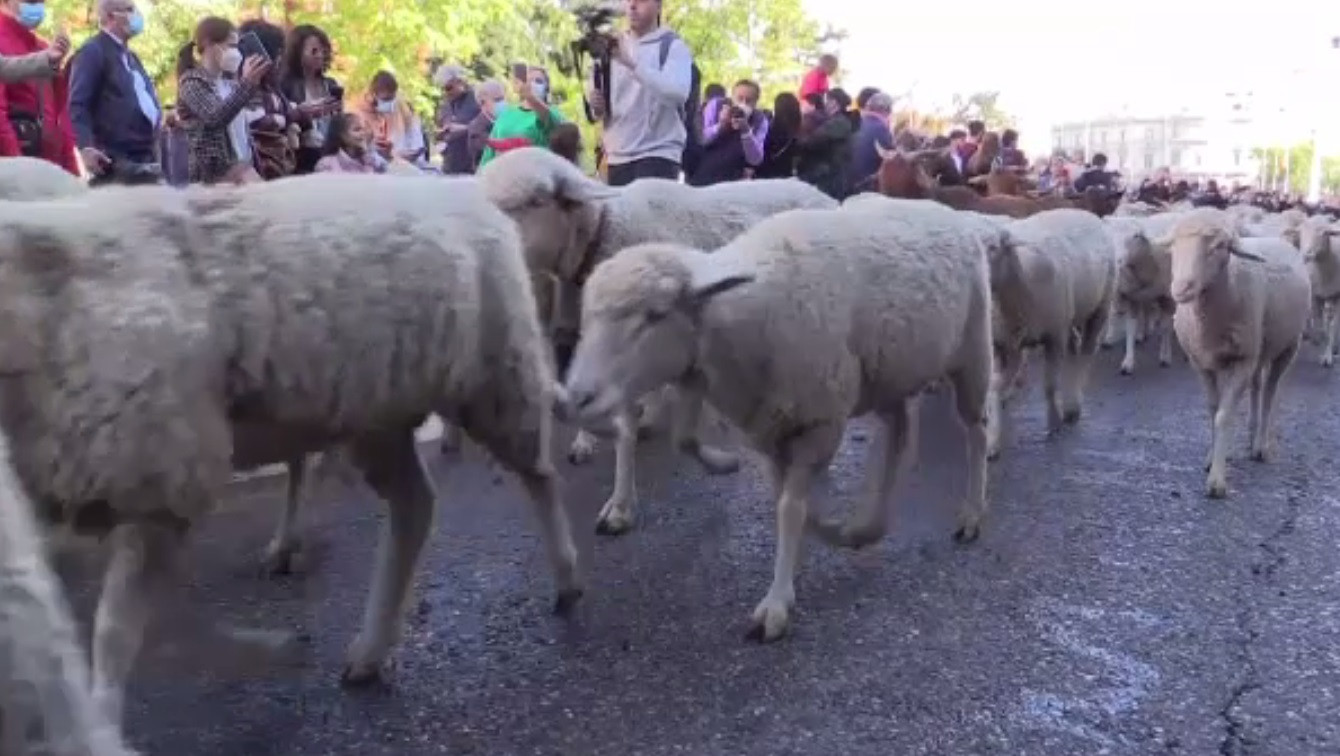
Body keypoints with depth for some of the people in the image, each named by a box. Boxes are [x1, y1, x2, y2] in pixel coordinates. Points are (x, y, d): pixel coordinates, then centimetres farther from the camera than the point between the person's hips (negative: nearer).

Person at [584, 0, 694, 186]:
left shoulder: (673, 46, 0)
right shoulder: (612, 47, 16)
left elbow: (678, 92, -20)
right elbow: (599, 106, 18)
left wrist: (632, 63, -27)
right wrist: (595, 105, -6)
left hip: (659, 153, -5)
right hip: (617, 156, 6)